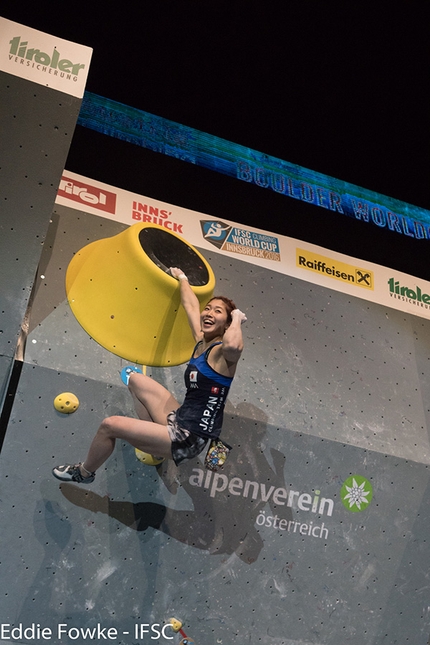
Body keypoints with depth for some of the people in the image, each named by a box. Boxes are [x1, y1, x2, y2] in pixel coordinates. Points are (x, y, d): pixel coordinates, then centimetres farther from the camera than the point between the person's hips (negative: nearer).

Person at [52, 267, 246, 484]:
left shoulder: (222, 353, -14)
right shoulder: (201, 342, 8)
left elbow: (234, 345, -41)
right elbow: (190, 305, 23)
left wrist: (237, 318, -22)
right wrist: (181, 277, 37)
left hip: (189, 437, -9)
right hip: (179, 422, 9)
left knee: (110, 425, -11)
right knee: (136, 379, 22)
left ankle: (84, 472, 18)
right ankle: (152, 435, 20)